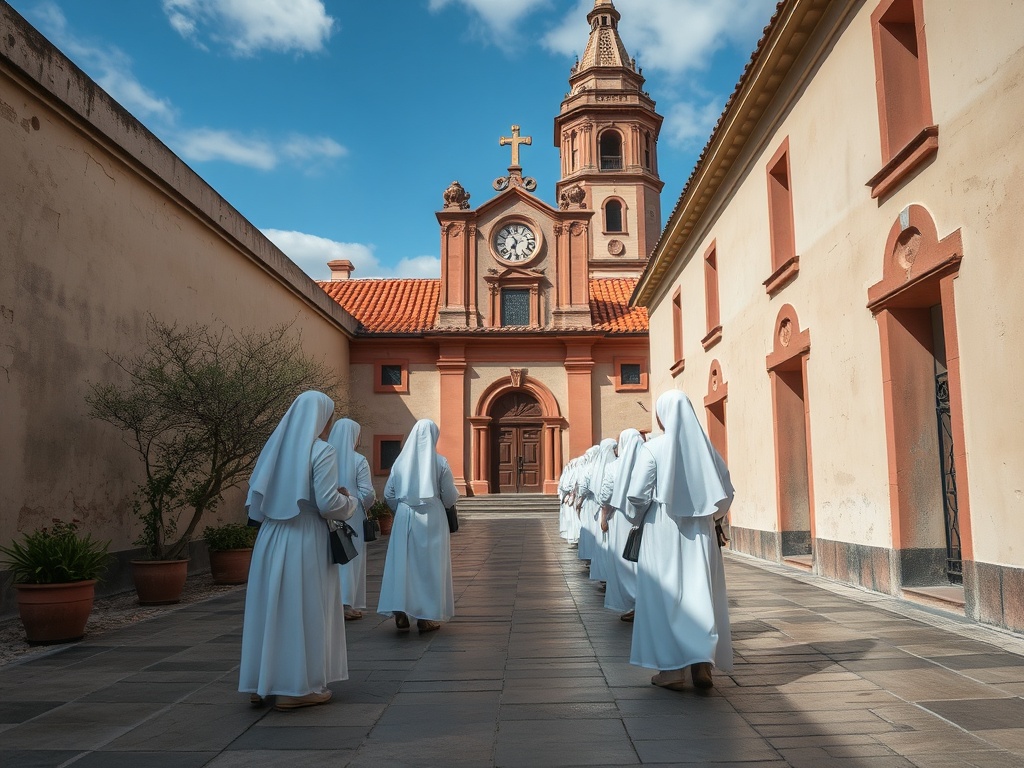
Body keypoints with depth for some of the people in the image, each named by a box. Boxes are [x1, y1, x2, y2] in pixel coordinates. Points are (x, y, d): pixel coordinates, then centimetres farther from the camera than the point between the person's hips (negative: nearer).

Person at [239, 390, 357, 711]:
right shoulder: (321, 452, -12)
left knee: (271, 608, 15)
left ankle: (261, 682, 24)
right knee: (304, 611, 3)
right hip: (305, 542, -7)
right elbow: (328, 503, -17)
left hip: (270, 540, 7)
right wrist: (349, 501, 2)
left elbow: (256, 495, 10)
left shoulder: (275, 447, 8)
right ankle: (296, 687, 10)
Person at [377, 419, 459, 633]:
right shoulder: (440, 462, -6)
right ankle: (427, 617, 10)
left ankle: (401, 615, 5)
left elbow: (389, 495, 6)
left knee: (402, 563, 7)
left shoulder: (400, 461, 3)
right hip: (432, 520, -2)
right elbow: (450, 497, -3)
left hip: (404, 519, 2)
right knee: (430, 565, 6)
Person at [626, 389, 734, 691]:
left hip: (662, 531, -3)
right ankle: (702, 663, 6)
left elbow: (637, 495, -13)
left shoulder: (653, 448, -10)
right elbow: (726, 492, 5)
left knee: (665, 595, 5)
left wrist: (638, 518, 7)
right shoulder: (705, 445, 2)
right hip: (700, 532, 4)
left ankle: (672, 669, 8)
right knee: (700, 594, 10)